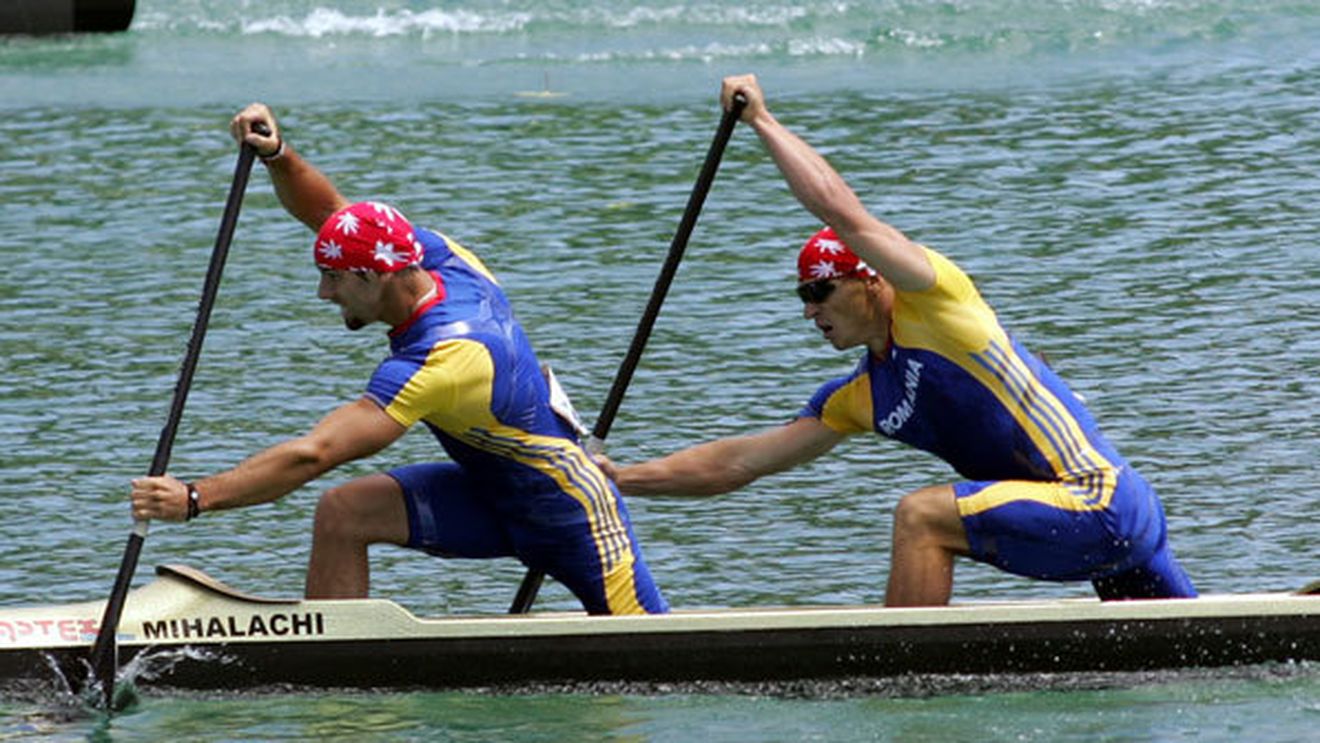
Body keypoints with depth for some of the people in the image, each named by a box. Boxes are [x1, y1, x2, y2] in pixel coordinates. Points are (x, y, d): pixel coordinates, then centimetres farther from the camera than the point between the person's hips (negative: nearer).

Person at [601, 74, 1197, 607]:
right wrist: (622, 478, 12)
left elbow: (841, 211, -17)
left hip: (1101, 502, -10)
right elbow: (738, 462, 17)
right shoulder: (858, 399, 15)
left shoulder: (931, 306, -7)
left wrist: (763, 121, -8)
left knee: (921, 516, -20)